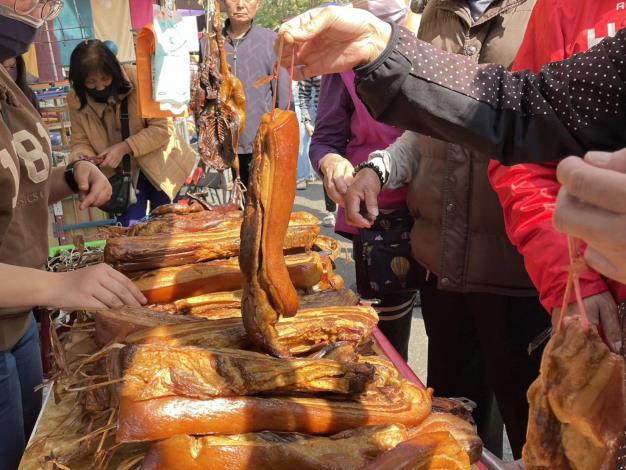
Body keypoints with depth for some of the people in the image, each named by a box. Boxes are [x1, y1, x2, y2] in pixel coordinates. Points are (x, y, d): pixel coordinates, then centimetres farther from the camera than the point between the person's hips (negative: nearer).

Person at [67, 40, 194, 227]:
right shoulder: (76, 100, -8)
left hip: (158, 167, -2)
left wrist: (125, 147, -27)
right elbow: (81, 142, -2)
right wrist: (81, 158, -25)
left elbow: (162, 128, -19)